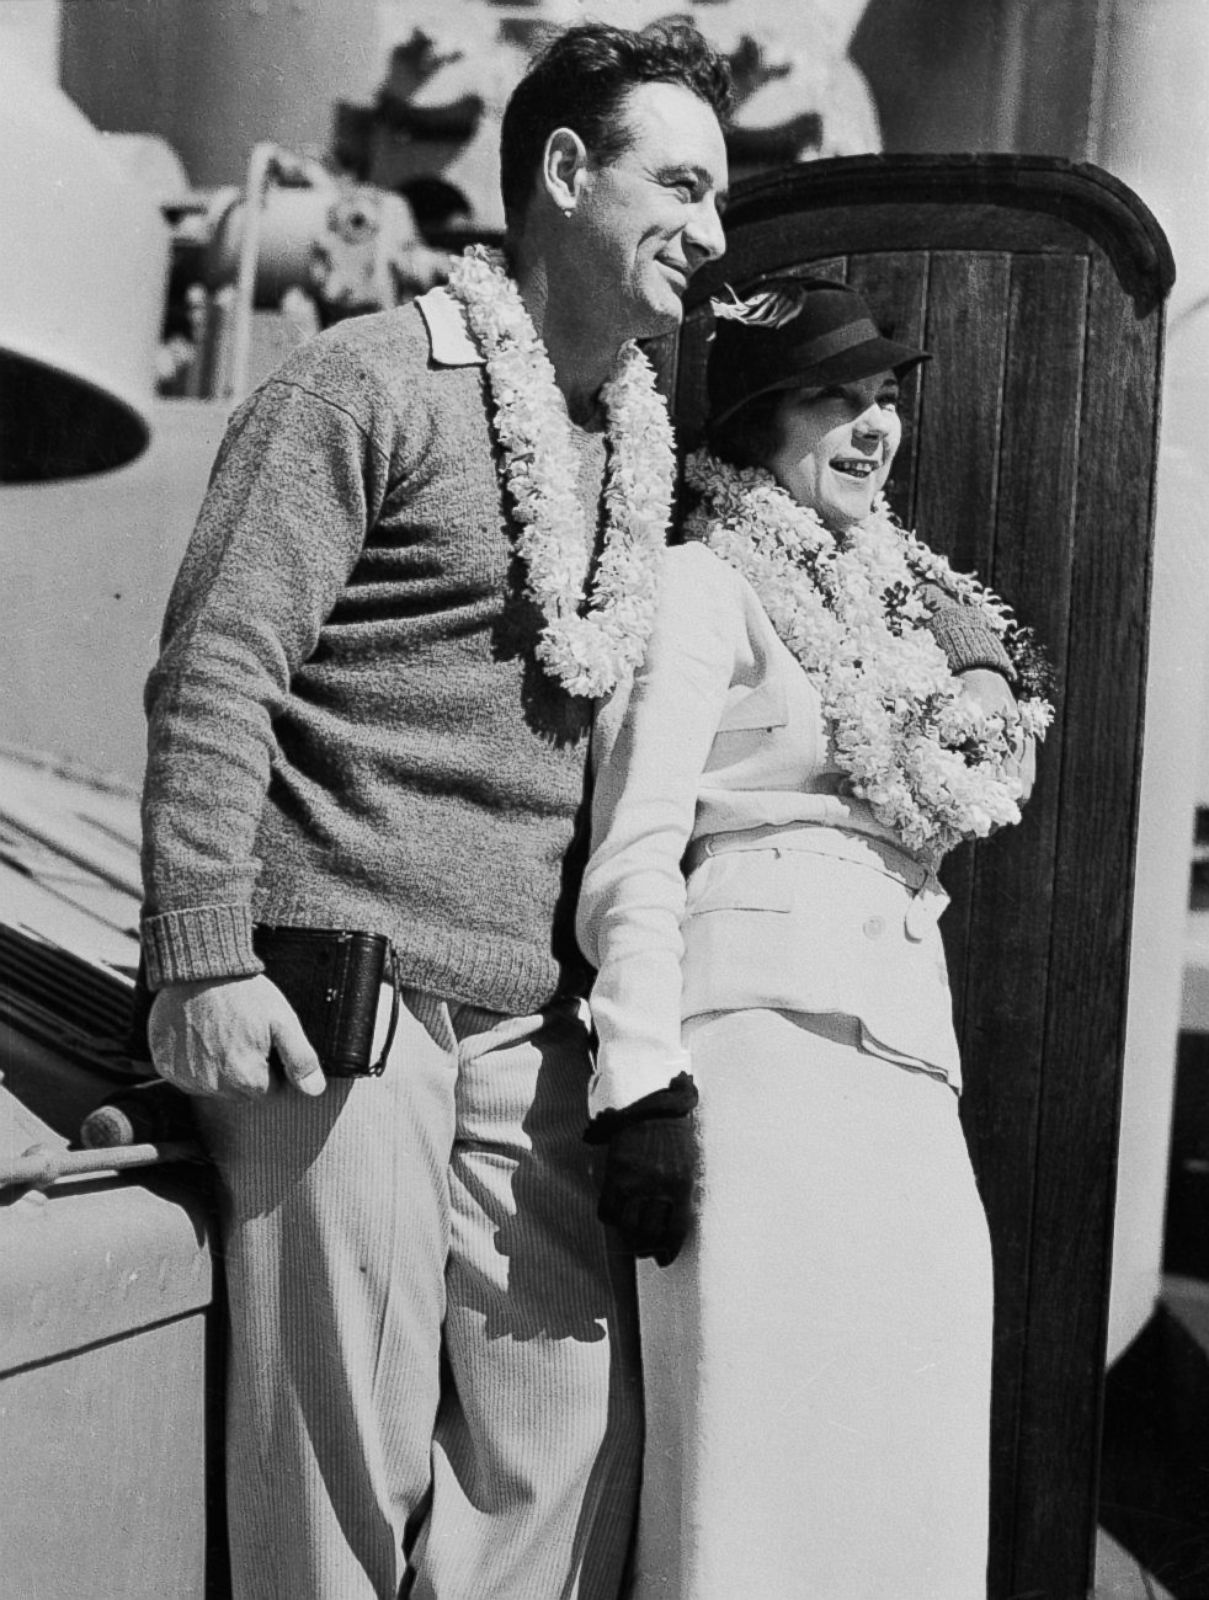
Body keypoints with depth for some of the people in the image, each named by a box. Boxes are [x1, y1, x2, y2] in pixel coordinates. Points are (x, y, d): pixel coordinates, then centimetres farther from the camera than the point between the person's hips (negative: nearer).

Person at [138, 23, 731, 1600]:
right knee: (343, 1451, 1)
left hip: (527, 1019, 7)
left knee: (574, 1435, 5)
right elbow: (213, 671, -10)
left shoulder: (640, 439, 17)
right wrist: (207, 953, -16)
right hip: (338, 995, -6)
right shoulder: (372, 381, -4)